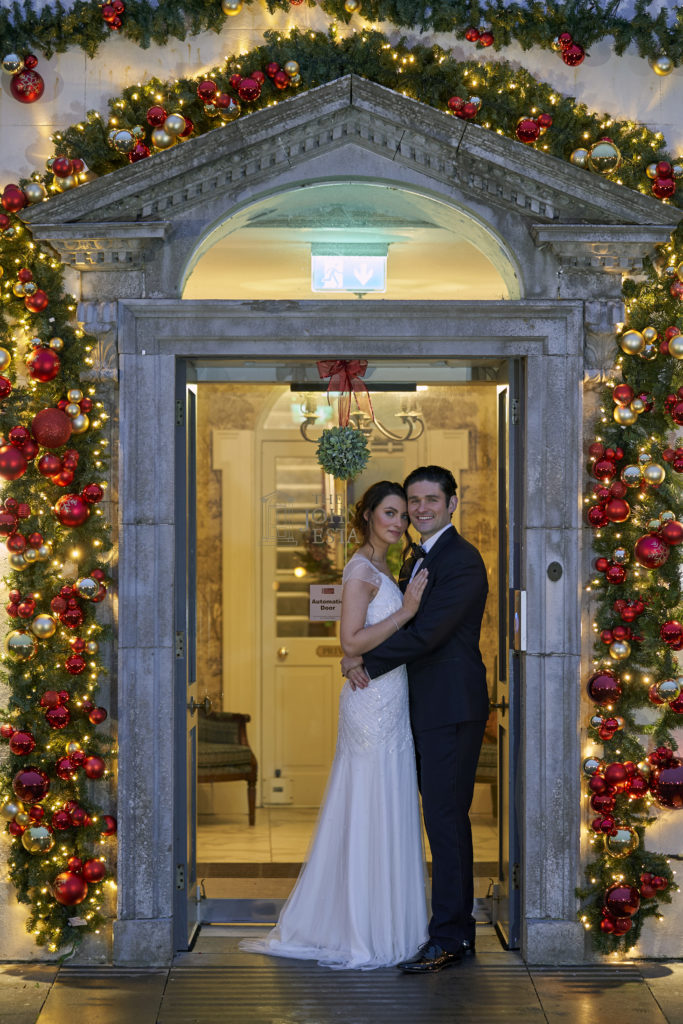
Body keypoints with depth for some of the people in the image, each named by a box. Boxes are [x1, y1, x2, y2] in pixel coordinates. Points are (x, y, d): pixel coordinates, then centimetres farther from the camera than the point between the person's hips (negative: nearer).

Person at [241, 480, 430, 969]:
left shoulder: (382, 569, 15)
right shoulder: (361, 569, -14)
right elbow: (352, 642, -21)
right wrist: (406, 611, -21)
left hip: (389, 704, 10)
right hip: (373, 704, -10)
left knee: (383, 814, 13)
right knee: (371, 813, -4)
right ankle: (363, 933, 4)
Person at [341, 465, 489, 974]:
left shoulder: (461, 559, -13)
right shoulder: (419, 559, 18)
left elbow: (427, 632, -20)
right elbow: (408, 628, 19)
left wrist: (366, 661, -11)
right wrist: (365, 660, 1)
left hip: (452, 708, -10)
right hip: (428, 708, 10)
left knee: (446, 817, -8)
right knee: (446, 818, 13)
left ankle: (448, 936, -4)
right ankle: (459, 926, 21)